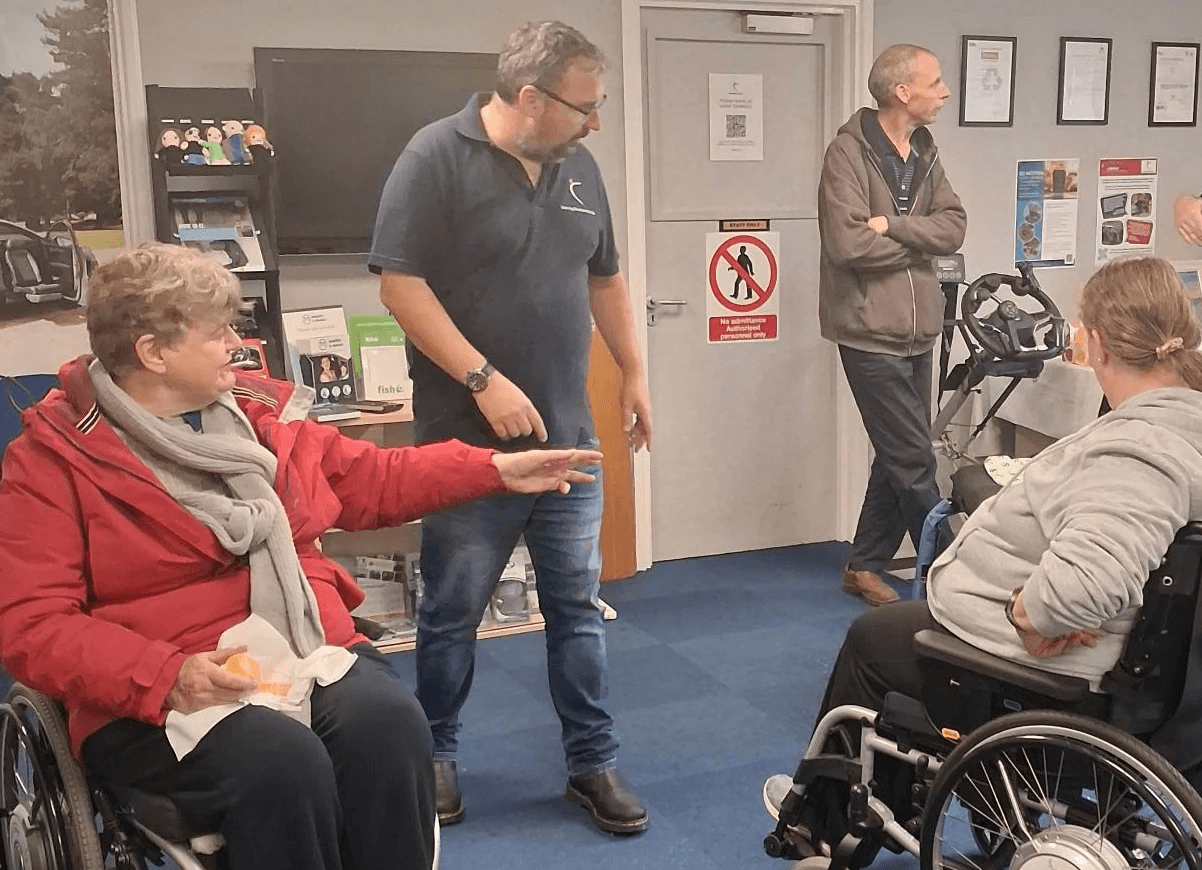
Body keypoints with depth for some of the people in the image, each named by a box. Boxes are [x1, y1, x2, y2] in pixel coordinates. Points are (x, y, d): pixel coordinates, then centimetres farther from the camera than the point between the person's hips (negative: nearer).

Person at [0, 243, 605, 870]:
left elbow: (371, 479, 26)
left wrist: (498, 469, 21)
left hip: (312, 650, 4)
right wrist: (167, 677, -23)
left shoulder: (259, 413, 13)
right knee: (284, 761, -33)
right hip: (155, 696, -4)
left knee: (391, 724, -28)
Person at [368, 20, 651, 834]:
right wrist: (484, 379, -21)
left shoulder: (578, 167, 8)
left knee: (578, 608, 10)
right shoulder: (437, 156, -12)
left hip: (569, 438, 5)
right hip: (469, 441, -5)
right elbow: (400, 284, -16)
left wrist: (634, 372, 16)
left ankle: (594, 763, 23)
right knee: (452, 613, 9)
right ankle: (436, 757, 28)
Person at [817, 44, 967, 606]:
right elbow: (848, 243, -22)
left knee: (898, 459, 14)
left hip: (917, 332, 8)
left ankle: (864, 567, 27)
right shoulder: (849, 153, -12)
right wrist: (916, 241, -7)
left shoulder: (925, 154, 12)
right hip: (871, 333, -8)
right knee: (914, 463, -2)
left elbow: (954, 227, 1)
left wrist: (893, 226, -15)